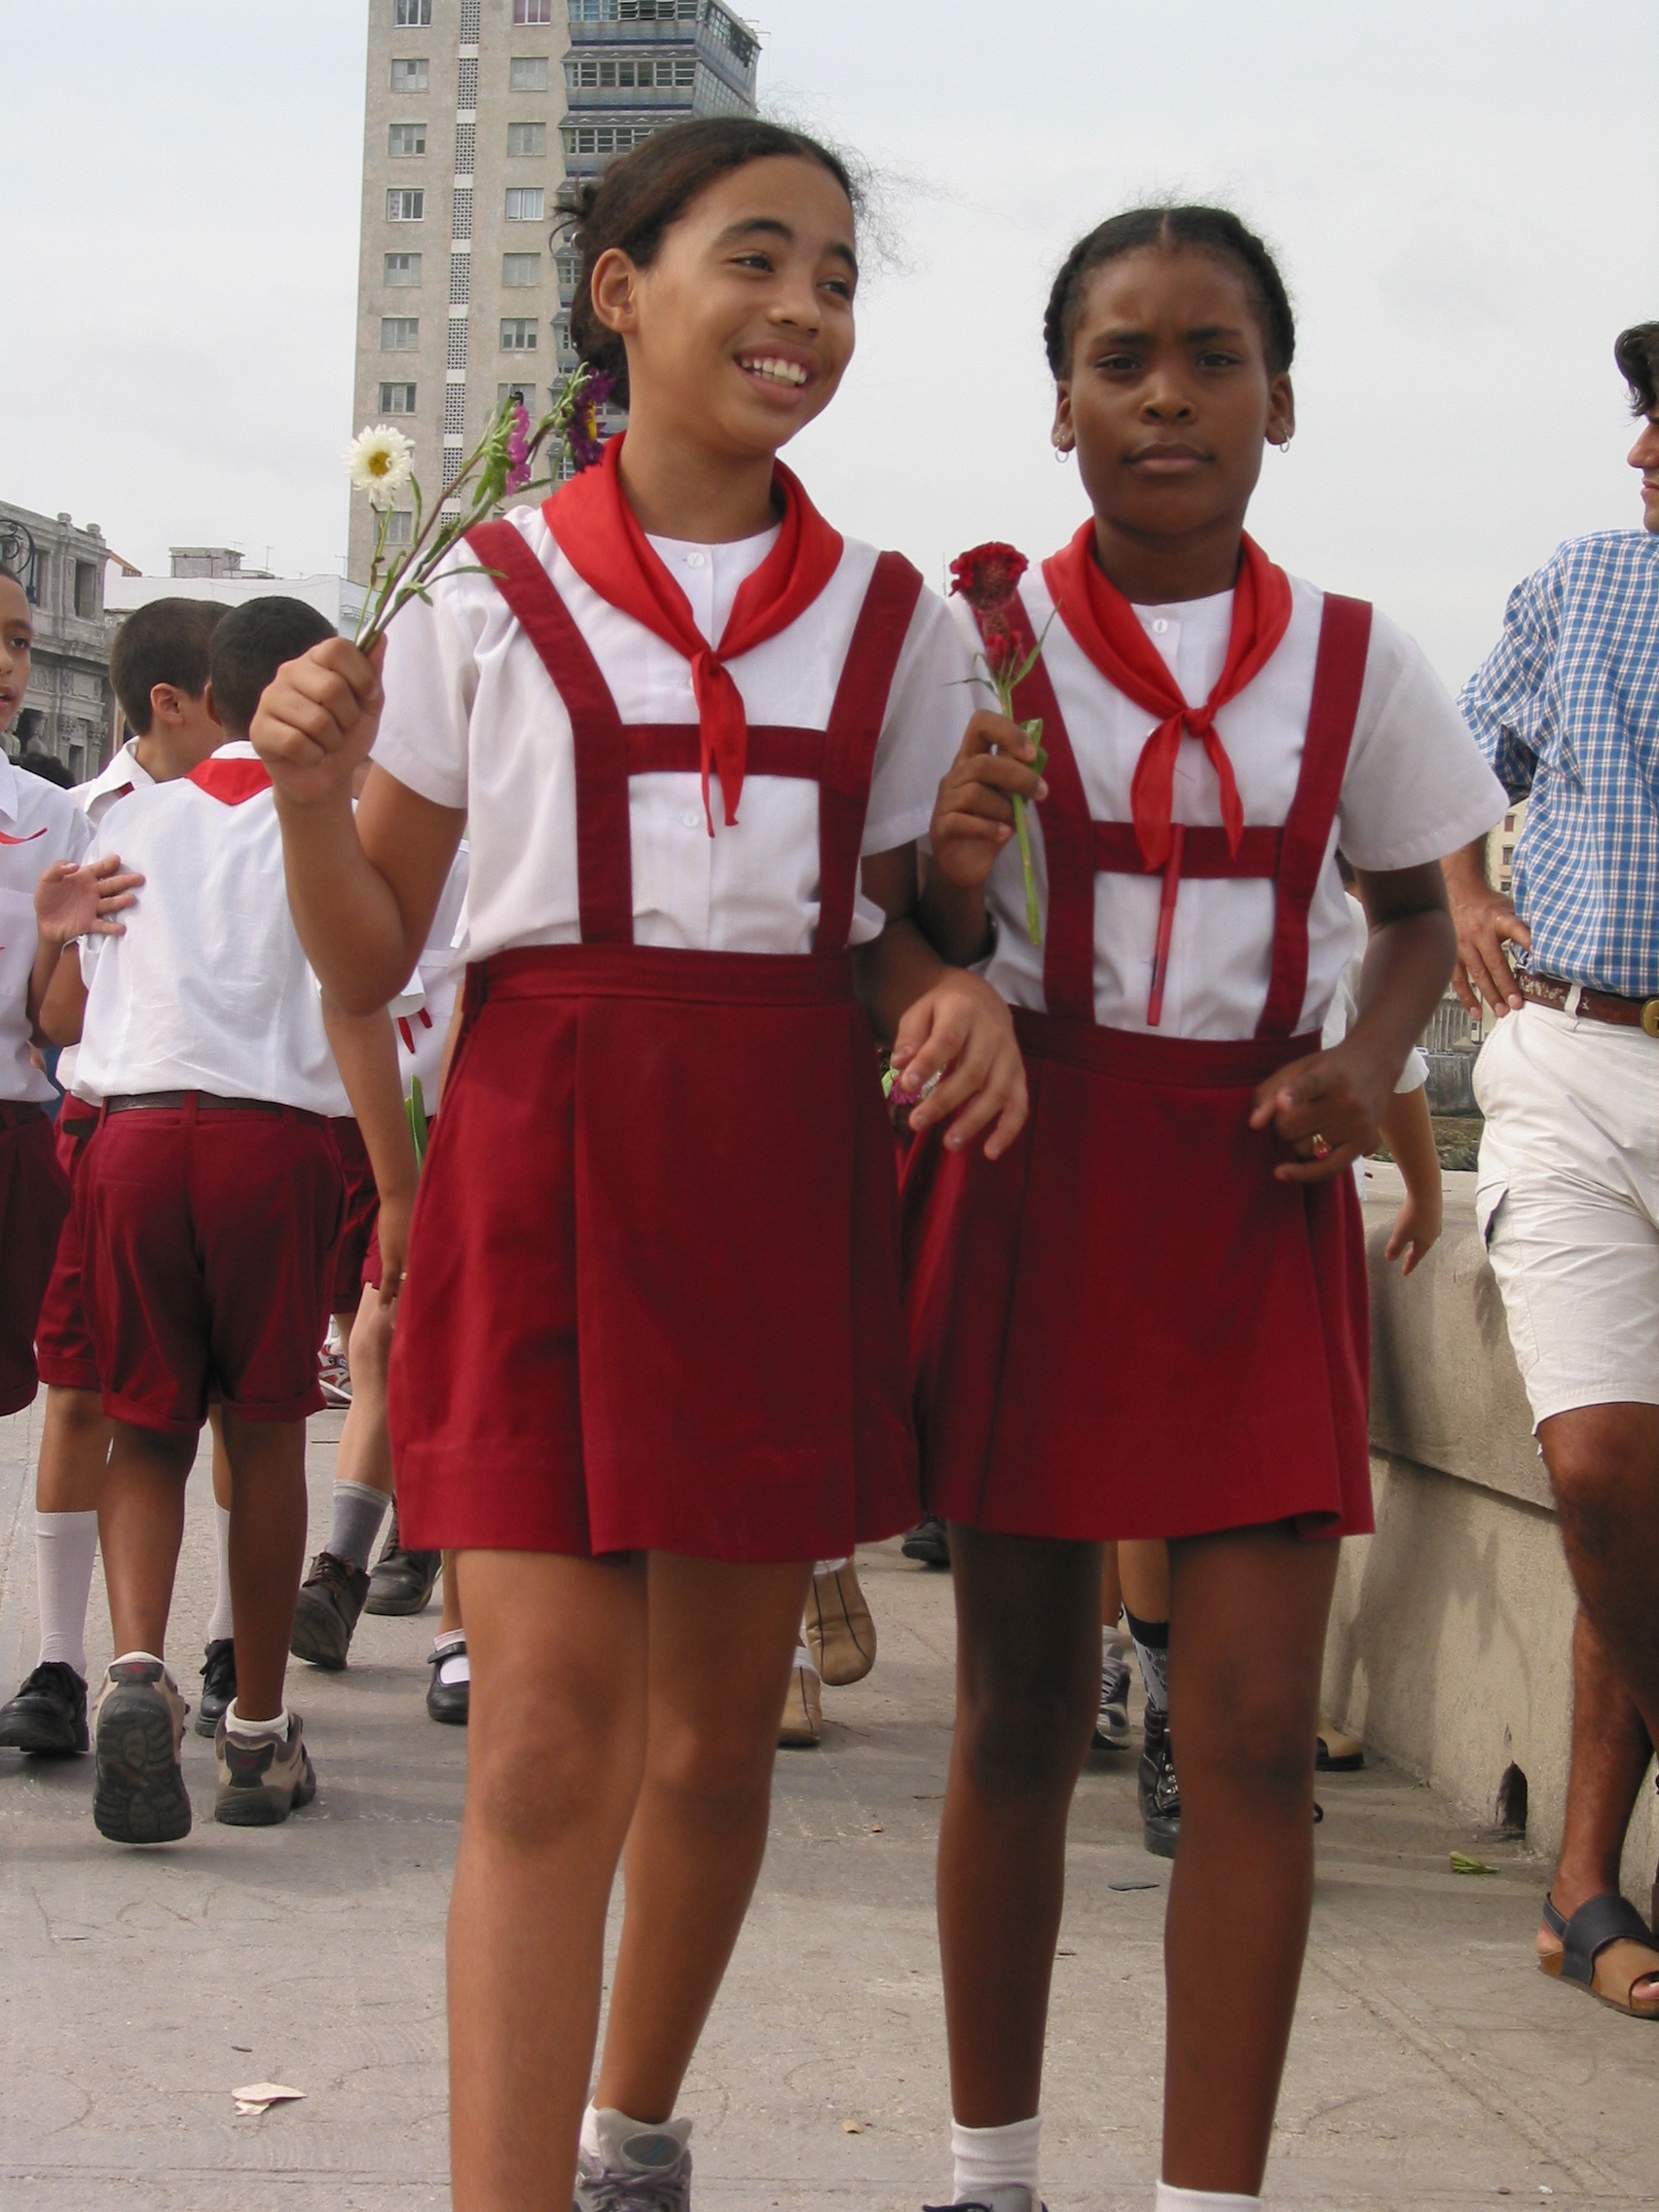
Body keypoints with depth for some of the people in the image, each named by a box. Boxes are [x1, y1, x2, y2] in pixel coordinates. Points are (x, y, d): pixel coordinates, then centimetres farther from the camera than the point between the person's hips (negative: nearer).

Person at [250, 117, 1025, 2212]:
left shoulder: (887, 620, 10)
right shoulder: (489, 592, 3)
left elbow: (903, 927, 15)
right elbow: (367, 962, 4)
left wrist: (956, 999, -9)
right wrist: (311, 788, -16)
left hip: (786, 1182, 3)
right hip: (543, 1159, -3)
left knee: (716, 1723, 11)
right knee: (546, 1739, -11)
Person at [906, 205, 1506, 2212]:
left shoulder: (1349, 662, 3)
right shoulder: (983, 638, -1)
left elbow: (1415, 916, 17)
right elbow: (922, 959, 3)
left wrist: (1369, 1068, -4)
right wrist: (953, 880, -20)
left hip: (1249, 1189, 1)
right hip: (1032, 1168, 0)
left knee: (1254, 1726, -6)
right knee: (1020, 1705, 7)